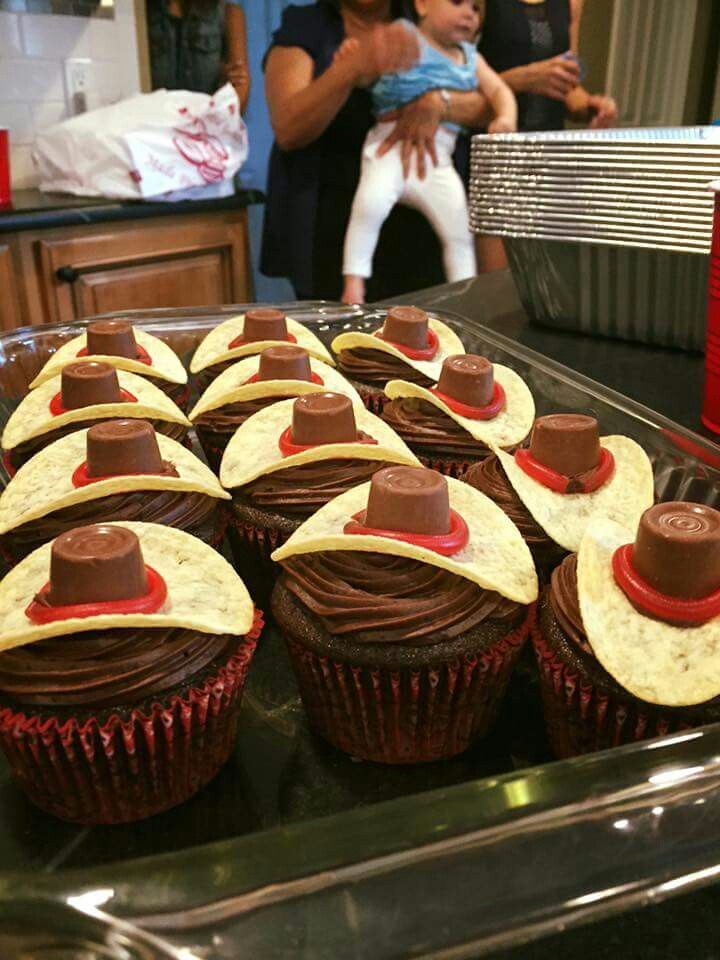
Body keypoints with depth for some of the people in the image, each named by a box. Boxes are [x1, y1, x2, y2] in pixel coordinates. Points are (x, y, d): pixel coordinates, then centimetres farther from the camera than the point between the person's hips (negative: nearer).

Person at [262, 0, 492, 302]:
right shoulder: (303, 28, 0)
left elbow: (485, 105, 0)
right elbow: (287, 130, -15)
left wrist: (437, 104, -21)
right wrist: (354, 68, -30)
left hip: (419, 228, 3)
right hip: (332, 235, -3)